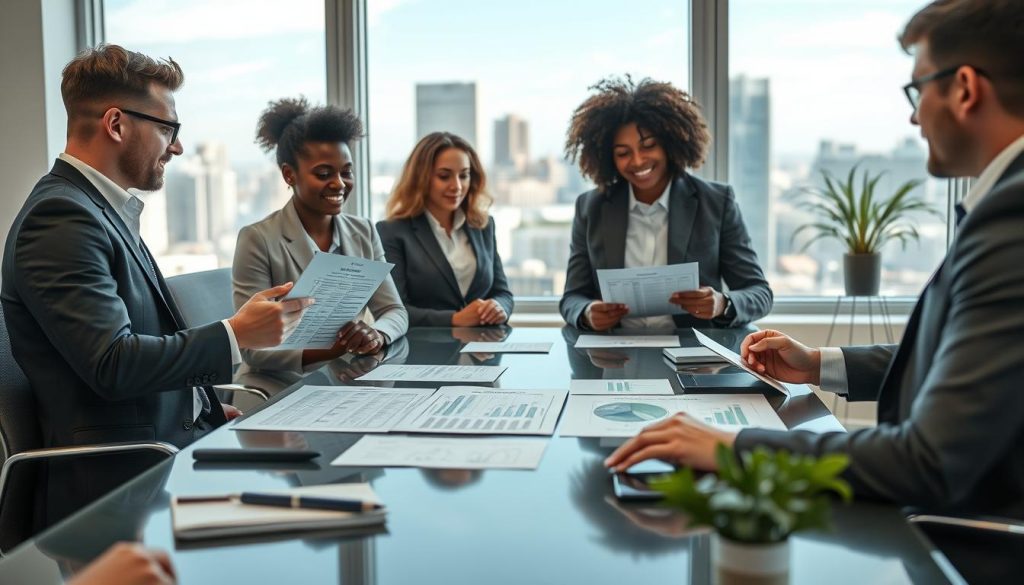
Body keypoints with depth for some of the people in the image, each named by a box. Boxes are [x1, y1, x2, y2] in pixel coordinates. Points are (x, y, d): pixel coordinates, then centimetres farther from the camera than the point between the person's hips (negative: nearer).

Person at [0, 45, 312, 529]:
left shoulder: (104, 210, 17)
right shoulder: (59, 217, -13)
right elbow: (112, 365, -21)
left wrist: (210, 411, 11)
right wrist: (235, 334, -16)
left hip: (176, 444, 9)